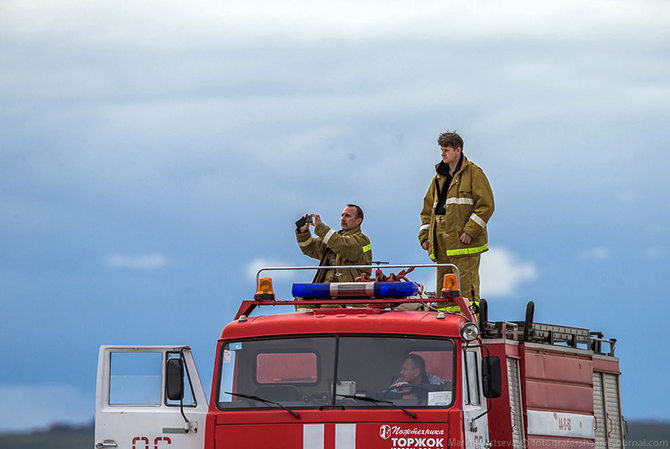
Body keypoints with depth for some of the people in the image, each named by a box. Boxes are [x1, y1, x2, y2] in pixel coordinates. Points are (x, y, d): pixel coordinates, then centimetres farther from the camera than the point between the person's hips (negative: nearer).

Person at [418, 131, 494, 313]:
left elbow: (486, 205, -8)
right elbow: (428, 209, 24)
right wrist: (424, 236, 11)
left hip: (464, 240, -7)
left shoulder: (473, 173, -1)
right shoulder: (439, 178, 20)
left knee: (466, 286, -11)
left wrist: (470, 231, -16)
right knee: (443, 287, 7)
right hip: (442, 241, 7)